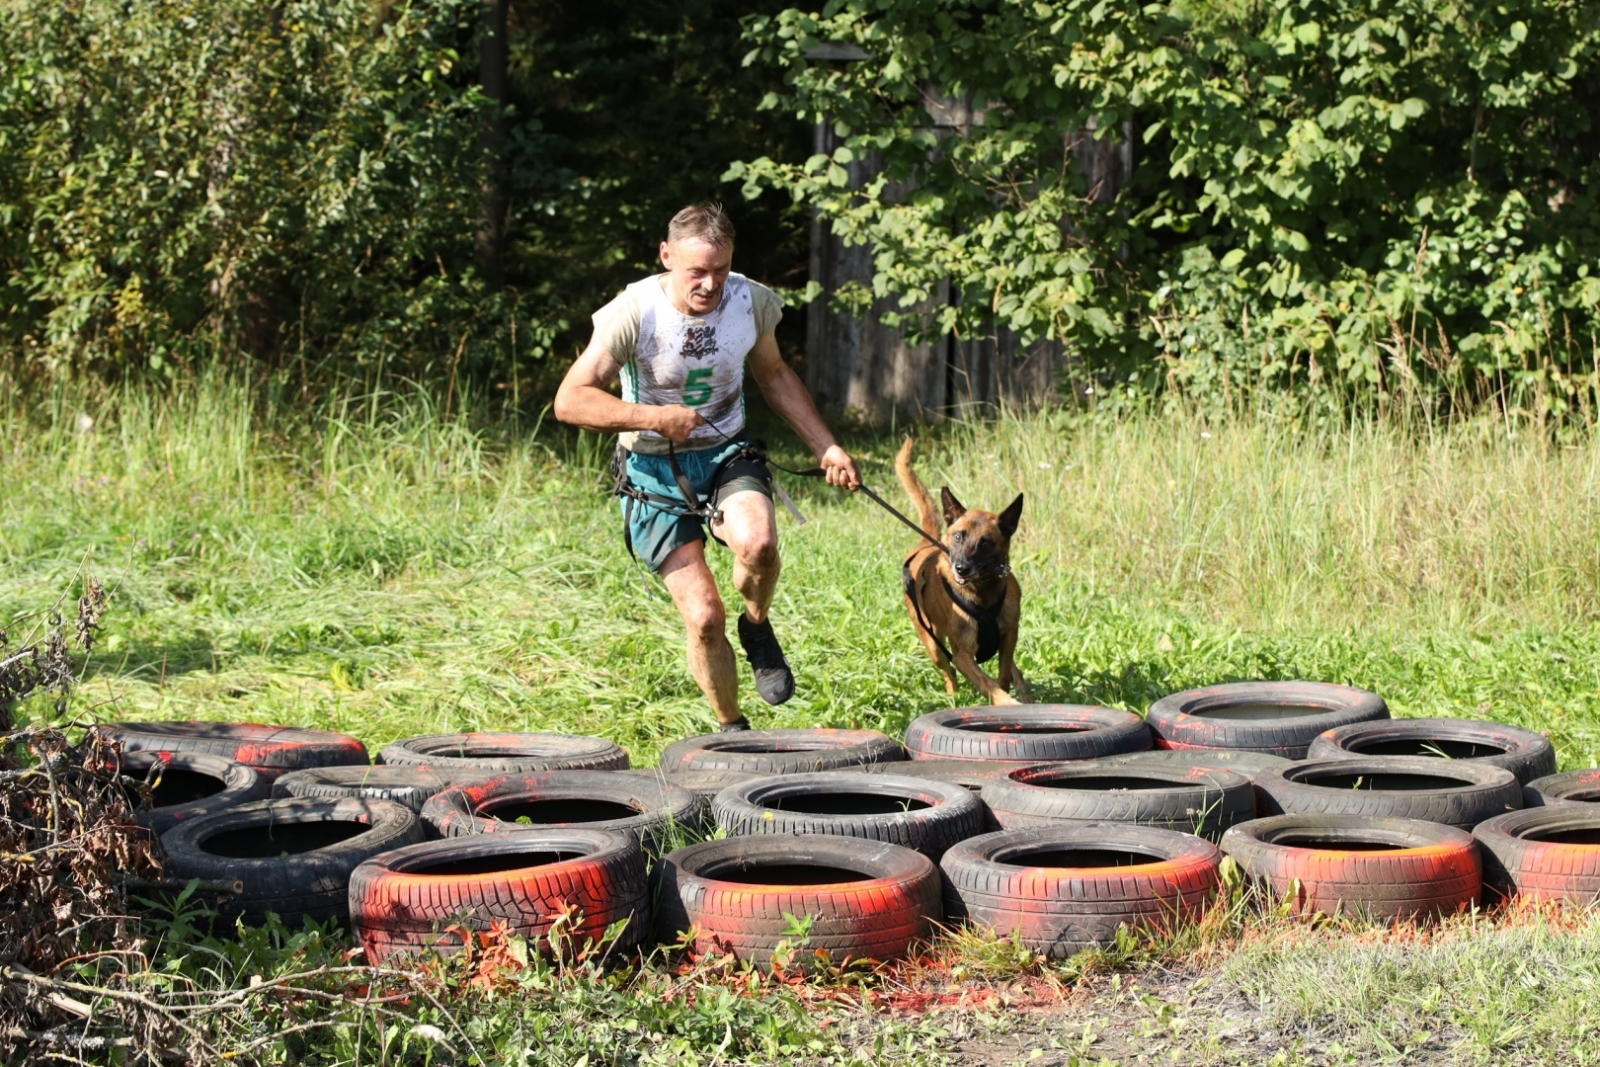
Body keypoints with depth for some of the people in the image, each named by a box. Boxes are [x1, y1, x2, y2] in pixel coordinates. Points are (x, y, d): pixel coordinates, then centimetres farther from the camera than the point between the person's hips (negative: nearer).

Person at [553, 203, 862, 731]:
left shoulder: (751, 301, -6)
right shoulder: (635, 312, -18)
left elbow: (774, 375, 14)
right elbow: (570, 400, -17)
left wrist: (826, 447, 10)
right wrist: (654, 418, -26)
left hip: (728, 455, 2)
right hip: (656, 470, -2)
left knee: (757, 543, -33)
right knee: (704, 618, -12)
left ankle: (757, 626, 1)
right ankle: (732, 728, 14)